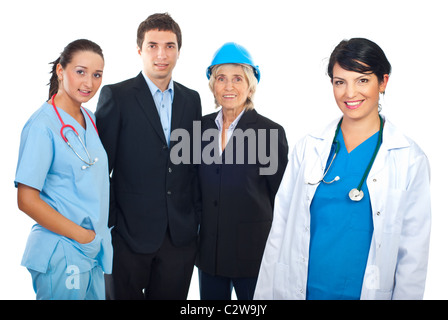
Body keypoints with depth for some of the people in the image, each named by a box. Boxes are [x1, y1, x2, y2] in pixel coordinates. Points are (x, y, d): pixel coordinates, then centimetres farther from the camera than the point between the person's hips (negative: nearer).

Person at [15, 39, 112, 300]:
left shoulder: (90, 119, 9)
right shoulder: (43, 125, -14)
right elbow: (27, 200, -16)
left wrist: (99, 237, 8)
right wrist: (83, 236, -13)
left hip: (95, 250, 7)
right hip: (63, 254, -7)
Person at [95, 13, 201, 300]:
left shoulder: (192, 99, 9)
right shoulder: (116, 96, -5)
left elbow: (195, 164, 12)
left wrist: (198, 219, 8)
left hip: (181, 233, 4)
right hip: (130, 232, -3)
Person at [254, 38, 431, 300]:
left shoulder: (410, 159, -6)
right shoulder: (308, 148, -1)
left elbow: (414, 254, -4)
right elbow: (280, 229, 1)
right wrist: (265, 294, 0)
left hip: (368, 292, -1)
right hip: (297, 290, 2)